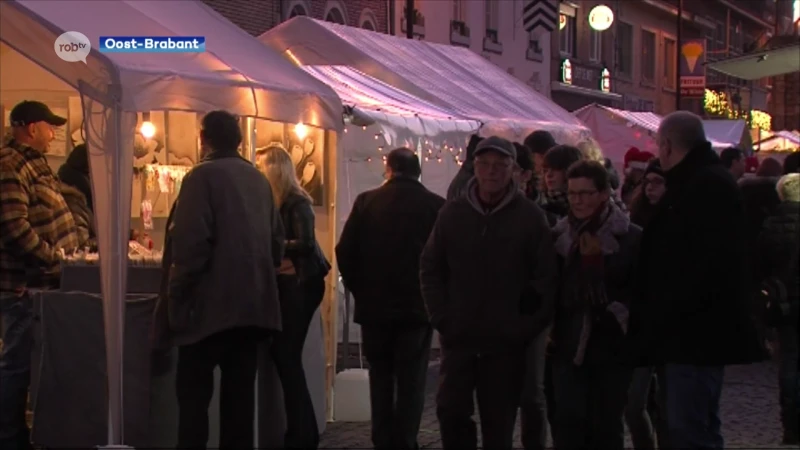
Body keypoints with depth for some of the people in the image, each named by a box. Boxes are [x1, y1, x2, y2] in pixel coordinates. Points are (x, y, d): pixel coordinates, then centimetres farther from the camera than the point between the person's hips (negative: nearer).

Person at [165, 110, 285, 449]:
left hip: (212, 303, -6)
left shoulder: (202, 176, -8)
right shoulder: (259, 180, 13)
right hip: (253, 302, 6)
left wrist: (178, 294, -8)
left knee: (194, 391, -1)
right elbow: (277, 241, 15)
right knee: (240, 391, 9)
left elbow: (192, 243, -16)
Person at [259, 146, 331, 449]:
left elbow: (306, 244, -19)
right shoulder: (278, 202, 12)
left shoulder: (296, 203, -12)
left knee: (286, 355, -7)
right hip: (288, 284, 8)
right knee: (283, 353, 8)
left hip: (300, 284, -8)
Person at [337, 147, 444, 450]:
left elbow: (344, 252, -4)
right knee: (411, 382, 5)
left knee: (380, 379, 14)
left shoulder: (366, 202, -3)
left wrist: (360, 290, 8)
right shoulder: (435, 206, -6)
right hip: (417, 308, -1)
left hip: (374, 306, 1)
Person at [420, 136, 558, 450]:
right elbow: (430, 270, 9)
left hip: (506, 344, -2)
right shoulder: (452, 214, 4)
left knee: (499, 424, 5)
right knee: (451, 411, -2)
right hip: (458, 340, 2)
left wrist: (527, 327, -9)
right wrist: (442, 318, 1)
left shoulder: (530, 217, -3)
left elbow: (546, 279, -4)